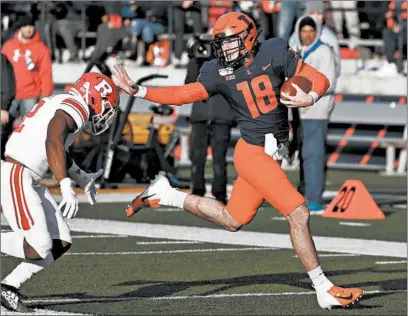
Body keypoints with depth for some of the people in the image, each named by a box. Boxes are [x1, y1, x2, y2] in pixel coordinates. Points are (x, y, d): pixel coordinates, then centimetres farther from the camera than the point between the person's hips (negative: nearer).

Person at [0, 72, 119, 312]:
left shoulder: (61, 104, 19)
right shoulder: (74, 108, -11)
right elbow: (53, 143, -29)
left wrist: (81, 178, 45)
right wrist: (67, 187, -36)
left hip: (30, 181, 10)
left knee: (60, 243, 5)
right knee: (40, 246, -19)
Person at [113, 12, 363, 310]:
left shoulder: (274, 53, -4)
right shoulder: (219, 72, -6)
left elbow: (319, 80, -3)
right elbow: (183, 94, -4)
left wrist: (310, 98, -24)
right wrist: (139, 91, -12)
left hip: (271, 154, 5)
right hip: (253, 154, -5)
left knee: (233, 220, 17)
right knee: (298, 213, -12)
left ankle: (166, 195, 33)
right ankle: (324, 290, -3)